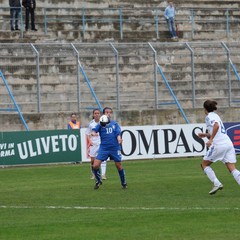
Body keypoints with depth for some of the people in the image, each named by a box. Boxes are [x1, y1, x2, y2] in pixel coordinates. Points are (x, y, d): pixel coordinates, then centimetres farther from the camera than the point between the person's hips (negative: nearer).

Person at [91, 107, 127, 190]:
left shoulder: (115, 124, 7)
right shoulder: (101, 124, 5)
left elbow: (118, 133, -2)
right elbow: (94, 130, -9)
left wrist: (119, 139, -24)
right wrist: (93, 133, -33)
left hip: (115, 148, 0)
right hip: (103, 148, 0)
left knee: (119, 166, 5)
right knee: (95, 165, -10)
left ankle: (124, 183, 24)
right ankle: (98, 181, 16)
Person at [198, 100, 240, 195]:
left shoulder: (209, 116, 0)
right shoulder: (216, 116, 26)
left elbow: (216, 126, -21)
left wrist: (211, 139, -21)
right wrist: (206, 135, 34)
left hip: (219, 144, -8)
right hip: (228, 143, 8)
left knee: (204, 164, 11)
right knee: (232, 169, -1)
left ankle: (217, 184, -3)